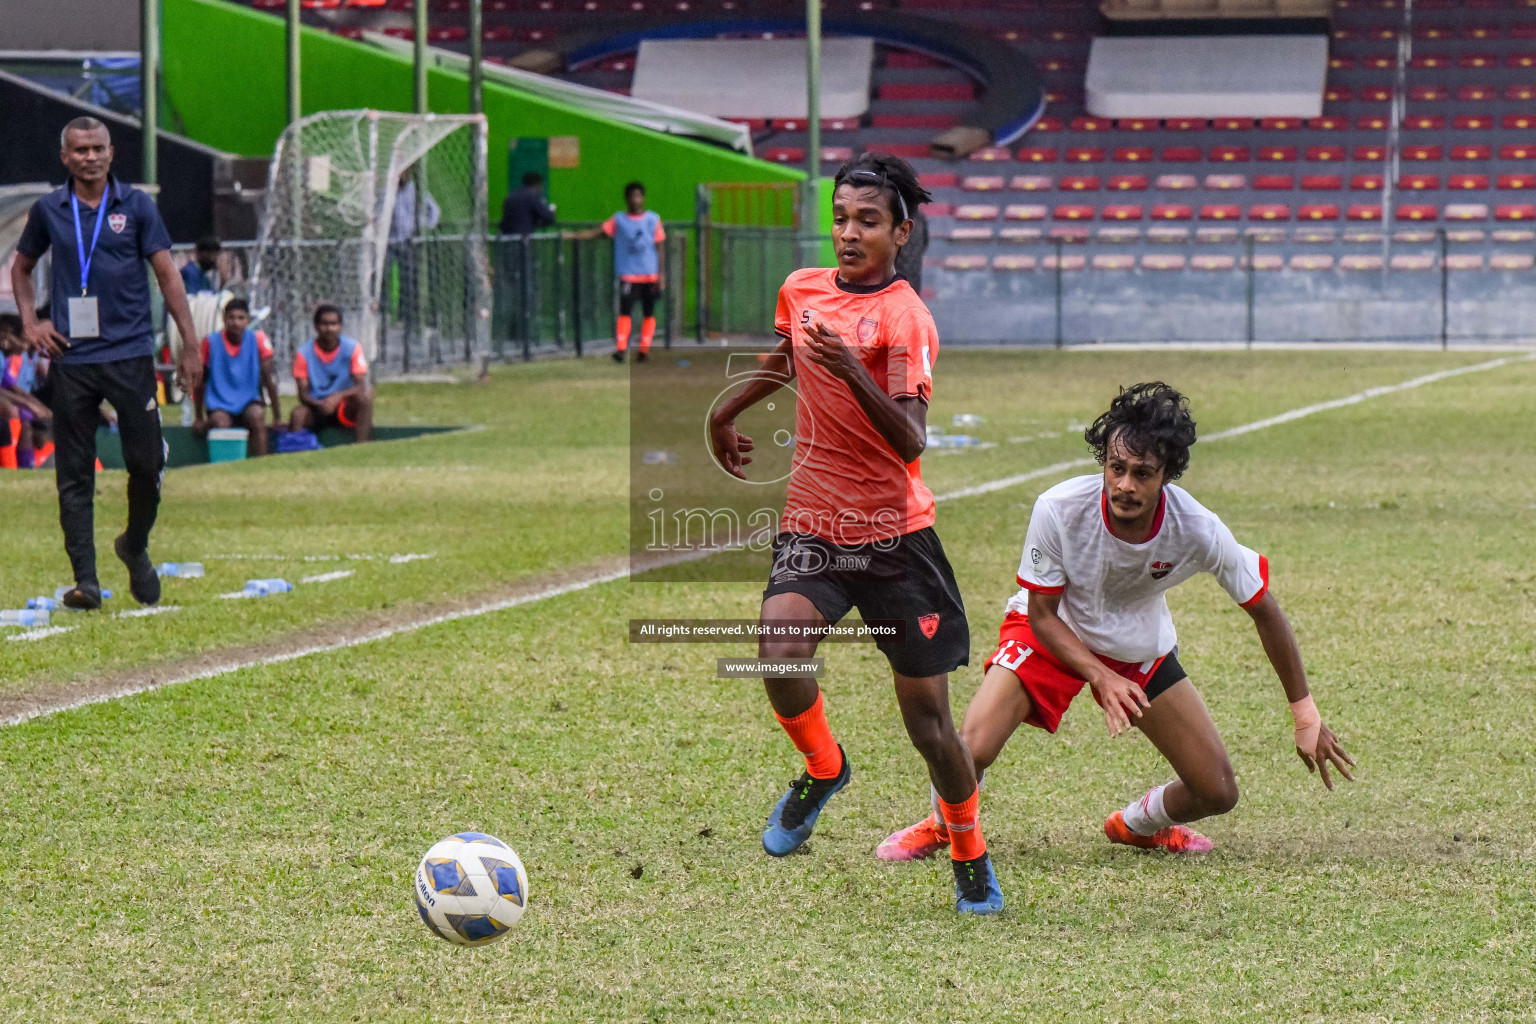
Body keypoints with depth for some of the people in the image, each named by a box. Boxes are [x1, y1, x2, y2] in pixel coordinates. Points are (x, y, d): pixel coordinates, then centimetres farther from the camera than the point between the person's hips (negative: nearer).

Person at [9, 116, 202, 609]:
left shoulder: (136, 205, 3)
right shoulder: (49, 211, 7)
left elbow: (167, 273, 3)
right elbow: (21, 267, 22)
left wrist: (190, 343, -2)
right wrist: (30, 322, 6)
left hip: (130, 352, -1)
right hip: (70, 358, 1)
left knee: (147, 463, -2)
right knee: (74, 474, -1)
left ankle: (135, 547, 24)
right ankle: (85, 580, 0)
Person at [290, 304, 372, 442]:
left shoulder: (352, 348, -5)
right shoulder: (304, 354, -5)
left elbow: (361, 386, -13)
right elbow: (303, 394, -9)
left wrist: (338, 396, -33)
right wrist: (320, 404, -32)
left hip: (345, 409, 1)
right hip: (316, 409, -1)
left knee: (366, 394, -31)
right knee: (299, 412, -35)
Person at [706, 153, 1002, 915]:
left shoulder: (904, 317, -13)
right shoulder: (801, 290, 5)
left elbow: (910, 441, -24)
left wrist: (854, 373, -36)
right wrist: (725, 414, 35)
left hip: (896, 535, -4)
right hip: (812, 525, 4)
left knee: (926, 714, 2)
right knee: (778, 654, -25)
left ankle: (971, 859, 25)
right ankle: (822, 770, 6)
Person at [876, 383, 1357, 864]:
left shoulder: (1199, 531, -28)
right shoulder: (1059, 509, -32)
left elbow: (1264, 611, -13)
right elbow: (1041, 615, -18)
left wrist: (1306, 714, -9)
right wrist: (1100, 676, -33)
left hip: (1141, 646, 2)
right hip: (1054, 633, -2)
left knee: (1218, 794, -3)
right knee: (972, 749, -26)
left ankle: (1137, 823, 32)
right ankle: (942, 825, 10)